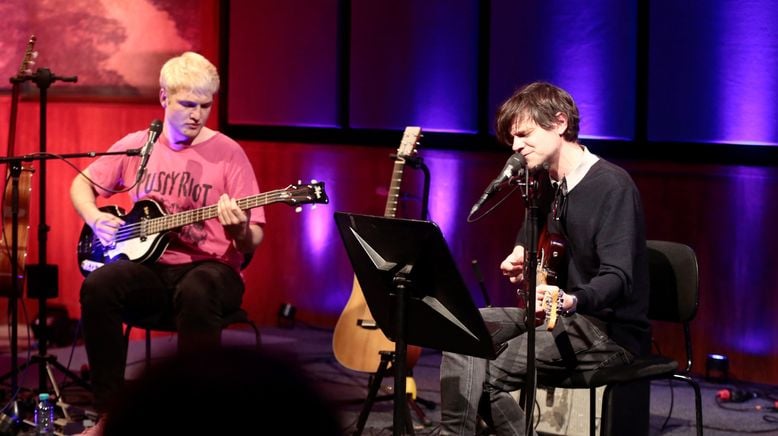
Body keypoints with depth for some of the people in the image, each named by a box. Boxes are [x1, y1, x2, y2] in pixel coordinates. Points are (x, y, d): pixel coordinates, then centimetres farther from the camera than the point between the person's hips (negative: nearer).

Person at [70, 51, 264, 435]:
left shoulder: (227, 153, -3)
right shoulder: (136, 145, 7)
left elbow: (252, 245, -4)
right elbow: (81, 184, 19)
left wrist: (241, 231, -28)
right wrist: (96, 219, -1)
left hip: (211, 268, -3)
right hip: (150, 266, 3)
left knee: (197, 294, -39)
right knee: (99, 285, -29)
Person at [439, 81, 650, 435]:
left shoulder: (612, 186, -17)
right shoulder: (546, 185, 10)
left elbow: (617, 277, -29)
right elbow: (527, 243, 29)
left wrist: (570, 300, -48)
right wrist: (519, 263, 6)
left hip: (611, 330, -9)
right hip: (557, 315, 9)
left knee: (489, 375, -23)